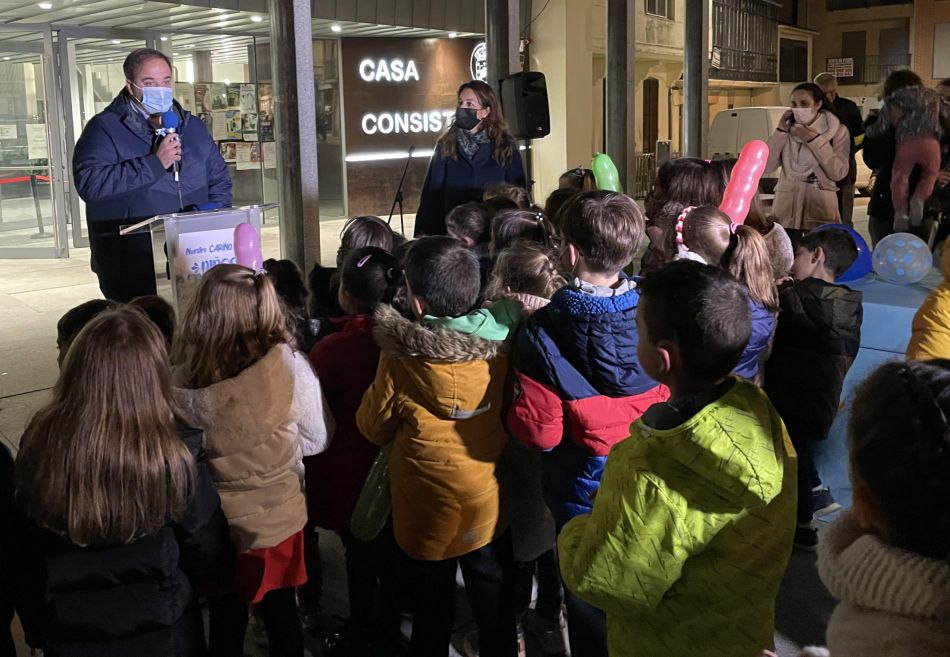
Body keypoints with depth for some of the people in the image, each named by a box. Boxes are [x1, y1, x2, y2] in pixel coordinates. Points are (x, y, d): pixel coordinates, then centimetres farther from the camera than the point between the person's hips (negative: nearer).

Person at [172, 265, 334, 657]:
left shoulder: (183, 380, -24)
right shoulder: (288, 365, -21)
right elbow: (318, 438, -7)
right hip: (277, 518, 1)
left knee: (225, 625, 23)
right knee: (281, 615, 25)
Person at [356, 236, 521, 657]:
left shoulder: (402, 359, -23)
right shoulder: (501, 342, -13)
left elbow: (374, 428, -8)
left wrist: (376, 392, 6)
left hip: (429, 509, -3)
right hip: (490, 503, 3)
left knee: (432, 613, 18)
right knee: (494, 607, 20)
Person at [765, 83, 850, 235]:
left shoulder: (837, 130, 0)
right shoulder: (788, 129, 8)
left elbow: (838, 173, -10)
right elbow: (767, 167, -1)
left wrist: (815, 141, -14)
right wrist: (780, 131, -6)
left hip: (820, 204, -2)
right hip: (786, 203, 2)